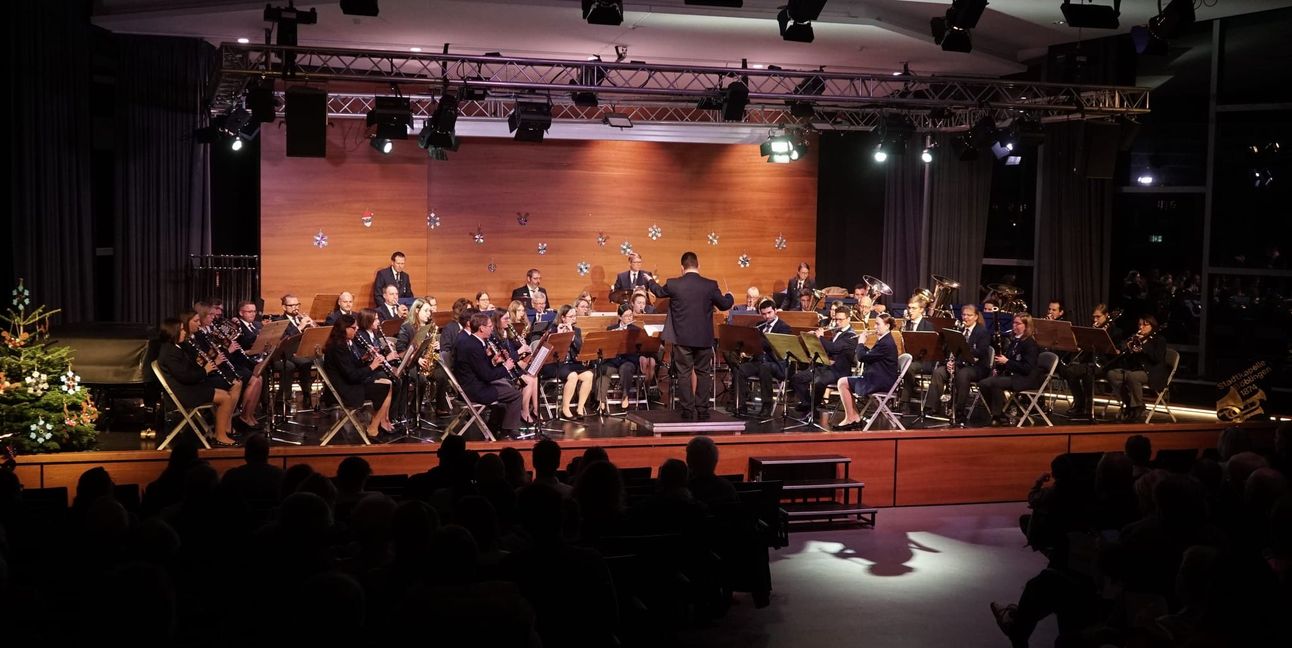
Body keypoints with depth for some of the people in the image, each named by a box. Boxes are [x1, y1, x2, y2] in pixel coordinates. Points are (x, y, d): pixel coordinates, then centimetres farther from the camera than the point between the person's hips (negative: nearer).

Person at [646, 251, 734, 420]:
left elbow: (659, 292, 14)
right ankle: (702, 409, 12)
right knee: (703, 373, 11)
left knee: (684, 374, 7)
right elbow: (724, 305, 4)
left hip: (682, 338, 0)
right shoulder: (710, 285, -8)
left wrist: (651, 282, 37)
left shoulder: (673, 284, -7)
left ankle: (688, 410, 7)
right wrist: (729, 296, 28)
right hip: (704, 338, 0)